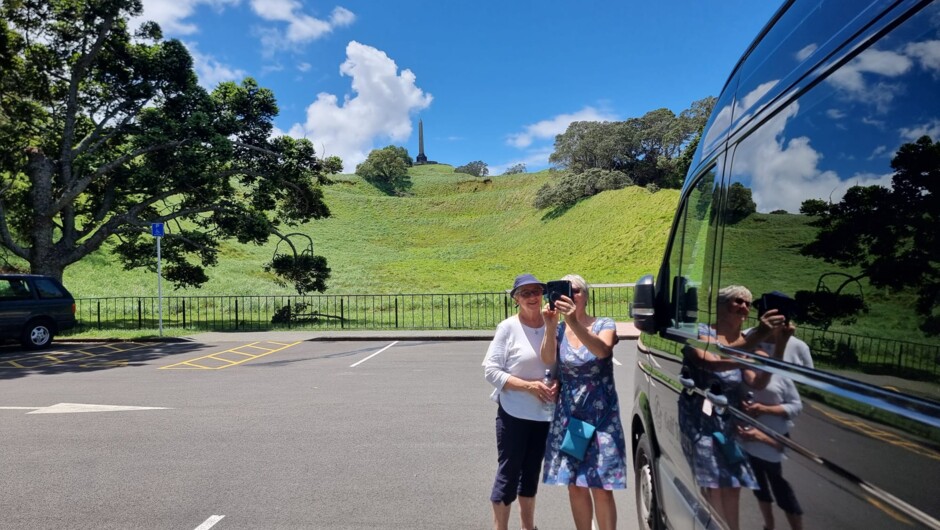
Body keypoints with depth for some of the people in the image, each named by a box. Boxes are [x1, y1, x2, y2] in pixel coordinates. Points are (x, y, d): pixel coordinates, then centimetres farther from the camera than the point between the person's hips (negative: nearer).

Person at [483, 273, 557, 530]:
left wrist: (558, 383, -10)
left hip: (545, 414, 5)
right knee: (508, 474, 3)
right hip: (514, 414, -4)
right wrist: (529, 385, -20)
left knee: (531, 473, 18)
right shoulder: (508, 327, -10)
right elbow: (490, 369, -12)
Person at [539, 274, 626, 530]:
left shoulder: (604, 325, -4)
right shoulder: (559, 331, 3)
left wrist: (575, 323, -44)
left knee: (601, 488, -2)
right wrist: (551, 327, -35)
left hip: (601, 416, -3)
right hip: (568, 417, 3)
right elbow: (547, 359, -17)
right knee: (575, 486, 10)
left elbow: (602, 350, -28)